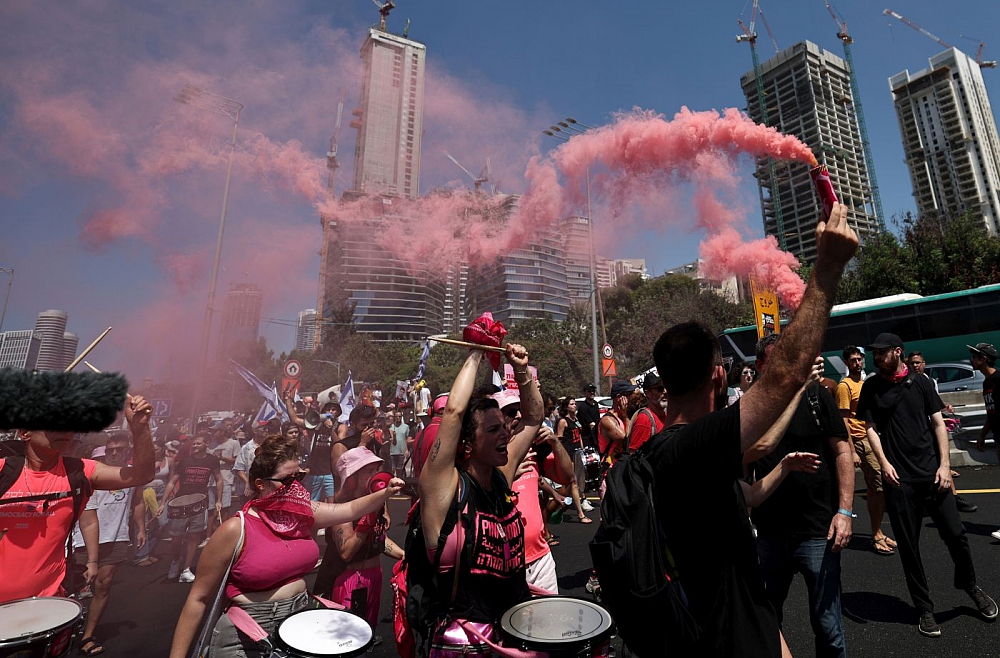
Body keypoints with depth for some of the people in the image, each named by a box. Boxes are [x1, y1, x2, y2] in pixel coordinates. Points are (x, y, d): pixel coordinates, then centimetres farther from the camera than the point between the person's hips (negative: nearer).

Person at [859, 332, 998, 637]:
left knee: (955, 534, 5)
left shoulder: (920, 382, 5)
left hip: (932, 472, 1)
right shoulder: (871, 386, 2)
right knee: (908, 545, 5)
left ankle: (969, 584, 37)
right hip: (899, 478, -1)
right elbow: (870, 427, 1)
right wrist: (884, 462, -9)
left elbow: (938, 423, 4)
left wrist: (945, 464, -5)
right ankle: (924, 609, 20)